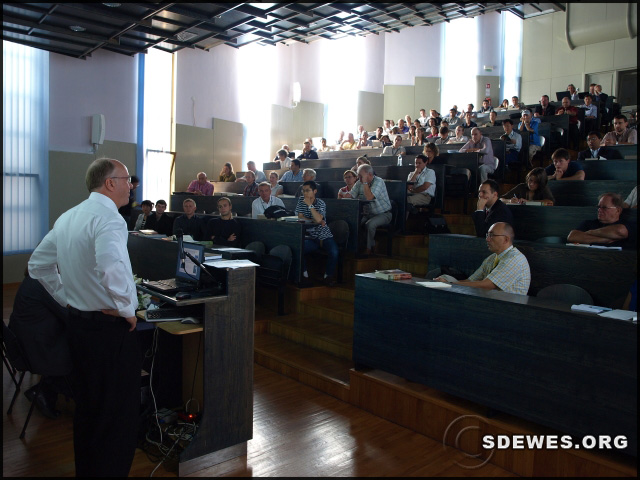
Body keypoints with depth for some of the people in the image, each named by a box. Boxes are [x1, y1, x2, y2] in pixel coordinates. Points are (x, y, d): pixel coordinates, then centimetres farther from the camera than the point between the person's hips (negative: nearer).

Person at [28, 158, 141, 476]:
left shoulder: (67, 218, 10)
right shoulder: (108, 218, -19)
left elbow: (38, 265, 19)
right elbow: (112, 268, -36)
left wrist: (67, 300, 18)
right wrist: (127, 310, -22)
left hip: (77, 322, 10)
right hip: (110, 327, -9)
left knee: (87, 406, 23)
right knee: (118, 415, 3)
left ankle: (85, 469, 39)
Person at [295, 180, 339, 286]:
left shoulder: (321, 203, -6)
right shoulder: (301, 200, 4)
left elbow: (318, 219, -24)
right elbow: (300, 218, -4)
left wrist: (310, 205, -23)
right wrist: (316, 222, -13)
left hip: (324, 236, -2)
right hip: (310, 237, 2)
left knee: (334, 252, -29)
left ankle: (328, 275, -2)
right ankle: (304, 274, -3)